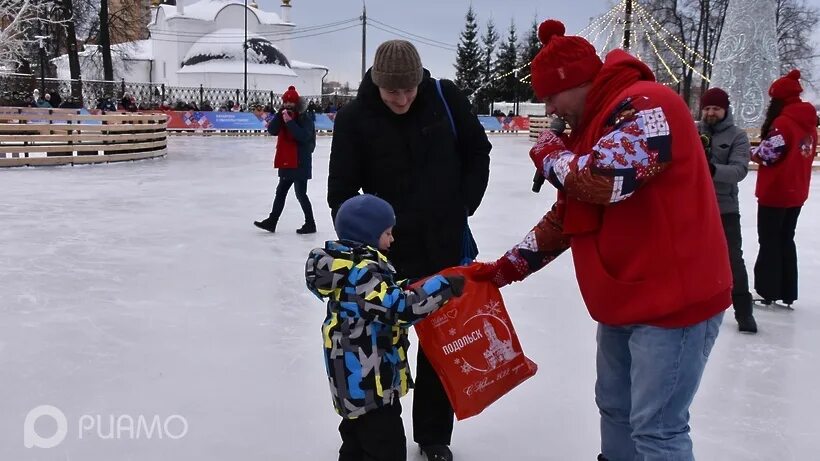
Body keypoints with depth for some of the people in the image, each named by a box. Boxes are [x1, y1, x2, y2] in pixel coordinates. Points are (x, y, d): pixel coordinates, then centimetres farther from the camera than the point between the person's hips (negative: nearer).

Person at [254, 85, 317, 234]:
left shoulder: (305, 119, -11)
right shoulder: (282, 116, 10)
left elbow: (303, 136, -24)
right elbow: (272, 130, -2)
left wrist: (290, 122, -25)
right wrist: (280, 115, -13)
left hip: (300, 163, -8)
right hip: (286, 162, 8)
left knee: (300, 193, -4)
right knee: (281, 191, 14)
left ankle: (310, 223, 6)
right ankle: (271, 221, 23)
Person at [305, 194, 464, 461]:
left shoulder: (351, 265, 8)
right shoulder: (362, 272, -23)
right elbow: (400, 306, -30)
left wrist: (409, 289, 4)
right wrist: (444, 287, -25)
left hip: (357, 379, 11)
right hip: (369, 383, -11)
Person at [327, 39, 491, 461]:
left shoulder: (446, 98, -9)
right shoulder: (354, 118, -13)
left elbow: (477, 153, 5)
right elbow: (341, 190, -8)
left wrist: (463, 207, 1)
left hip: (445, 245, 2)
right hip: (387, 250, -2)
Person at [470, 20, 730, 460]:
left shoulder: (645, 106, -16)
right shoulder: (591, 124, 13)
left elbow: (605, 180, -32)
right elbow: (563, 218, 17)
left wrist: (549, 154, -11)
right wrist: (503, 268, 12)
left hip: (673, 299, -10)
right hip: (623, 299, 10)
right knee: (614, 408, 19)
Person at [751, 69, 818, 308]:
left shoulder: (783, 122, -18)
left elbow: (768, 153, -19)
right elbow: (798, 155, 13)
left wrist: (754, 153, 0)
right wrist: (762, 152, 9)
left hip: (774, 193, -8)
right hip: (796, 193, 8)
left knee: (769, 242, 3)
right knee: (786, 240, 15)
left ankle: (768, 291, 7)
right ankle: (787, 293, 19)